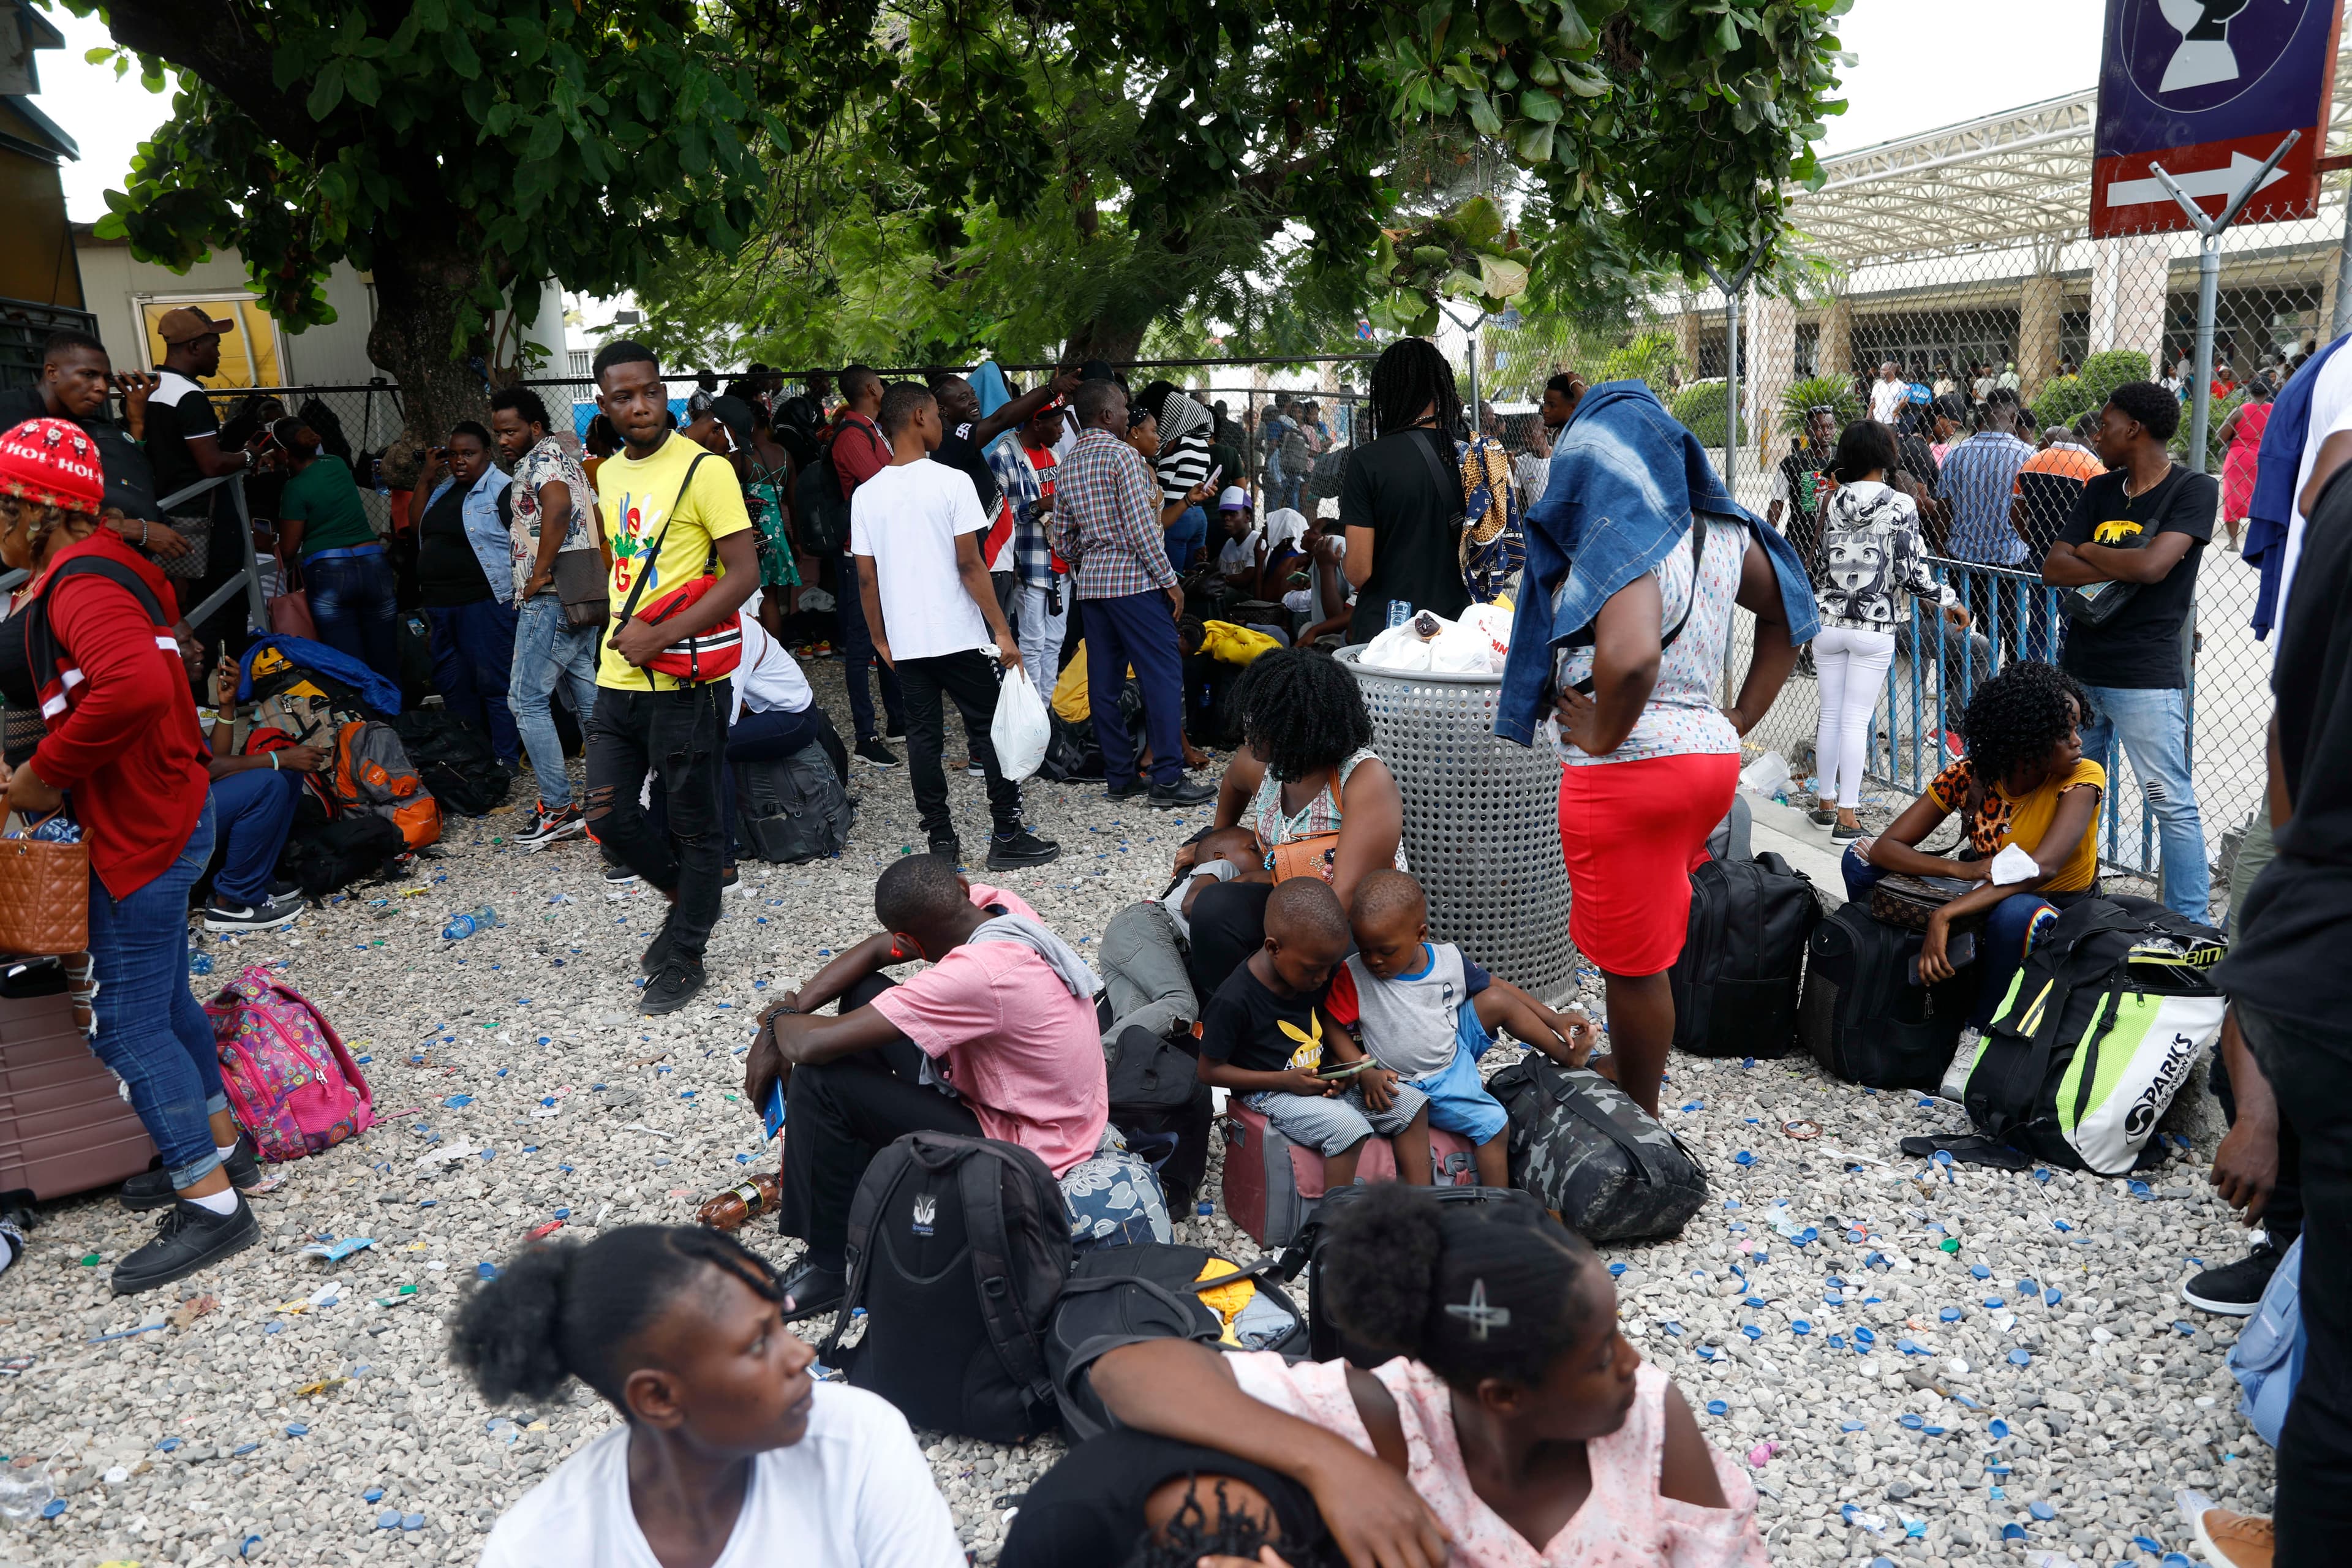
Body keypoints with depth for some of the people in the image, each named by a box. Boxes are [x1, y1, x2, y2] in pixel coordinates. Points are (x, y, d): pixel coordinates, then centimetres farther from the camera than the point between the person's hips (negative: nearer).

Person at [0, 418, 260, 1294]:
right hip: (160, 815, 10)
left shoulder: (81, 586, -20)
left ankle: (212, 1207, 6)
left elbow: (135, 685, -39)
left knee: (129, 1024, -3)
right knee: (159, 999, 22)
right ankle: (220, 1148, 36)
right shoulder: (88, 571, 13)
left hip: (144, 831, -10)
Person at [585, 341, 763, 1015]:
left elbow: (744, 573, -16)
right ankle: (691, 896, 35)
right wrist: (622, 634, 12)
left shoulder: (704, 470, -11)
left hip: (684, 683, -7)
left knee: (695, 824, 5)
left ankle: (685, 956, 19)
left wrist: (660, 637, -21)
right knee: (609, 815, 10)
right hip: (618, 678, 7)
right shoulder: (610, 473, 12)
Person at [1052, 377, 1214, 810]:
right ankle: (1167, 778, -6)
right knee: (1163, 674, -5)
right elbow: (1142, 527, -15)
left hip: (1090, 582, 8)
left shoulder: (1066, 466, 12)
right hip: (1134, 580, -8)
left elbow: (1062, 540, 14)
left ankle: (1120, 776, 12)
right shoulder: (1122, 455, -10)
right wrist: (1169, 580, -10)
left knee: (1106, 678, 8)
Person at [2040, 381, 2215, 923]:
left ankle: (2190, 926, 2)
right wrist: (2121, 566, -12)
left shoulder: (2194, 490, -5)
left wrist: (2086, 553, -4)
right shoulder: (2100, 491, 13)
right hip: (2080, 668, 7)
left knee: (2172, 802, -5)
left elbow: (2152, 566, -20)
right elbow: (2053, 569, 3)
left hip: (2146, 678, -7)